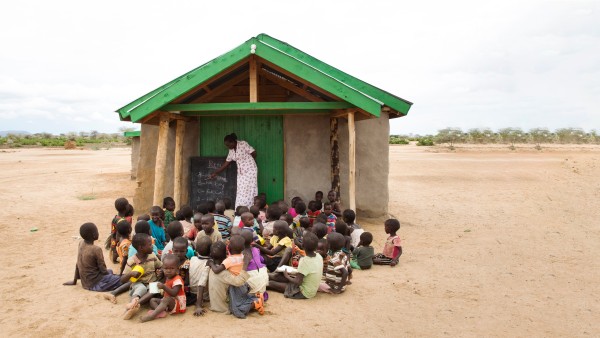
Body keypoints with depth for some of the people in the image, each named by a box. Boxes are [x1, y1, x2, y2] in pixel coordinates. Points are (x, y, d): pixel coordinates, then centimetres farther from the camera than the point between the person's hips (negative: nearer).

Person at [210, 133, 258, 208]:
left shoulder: (243, 144, -13)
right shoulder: (231, 151, 8)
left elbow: (254, 153, -12)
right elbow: (226, 163, 14)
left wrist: (248, 161, 6)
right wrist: (216, 173, 13)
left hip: (250, 170, -7)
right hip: (241, 172, 7)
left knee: (249, 191, -7)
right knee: (240, 192, 2)